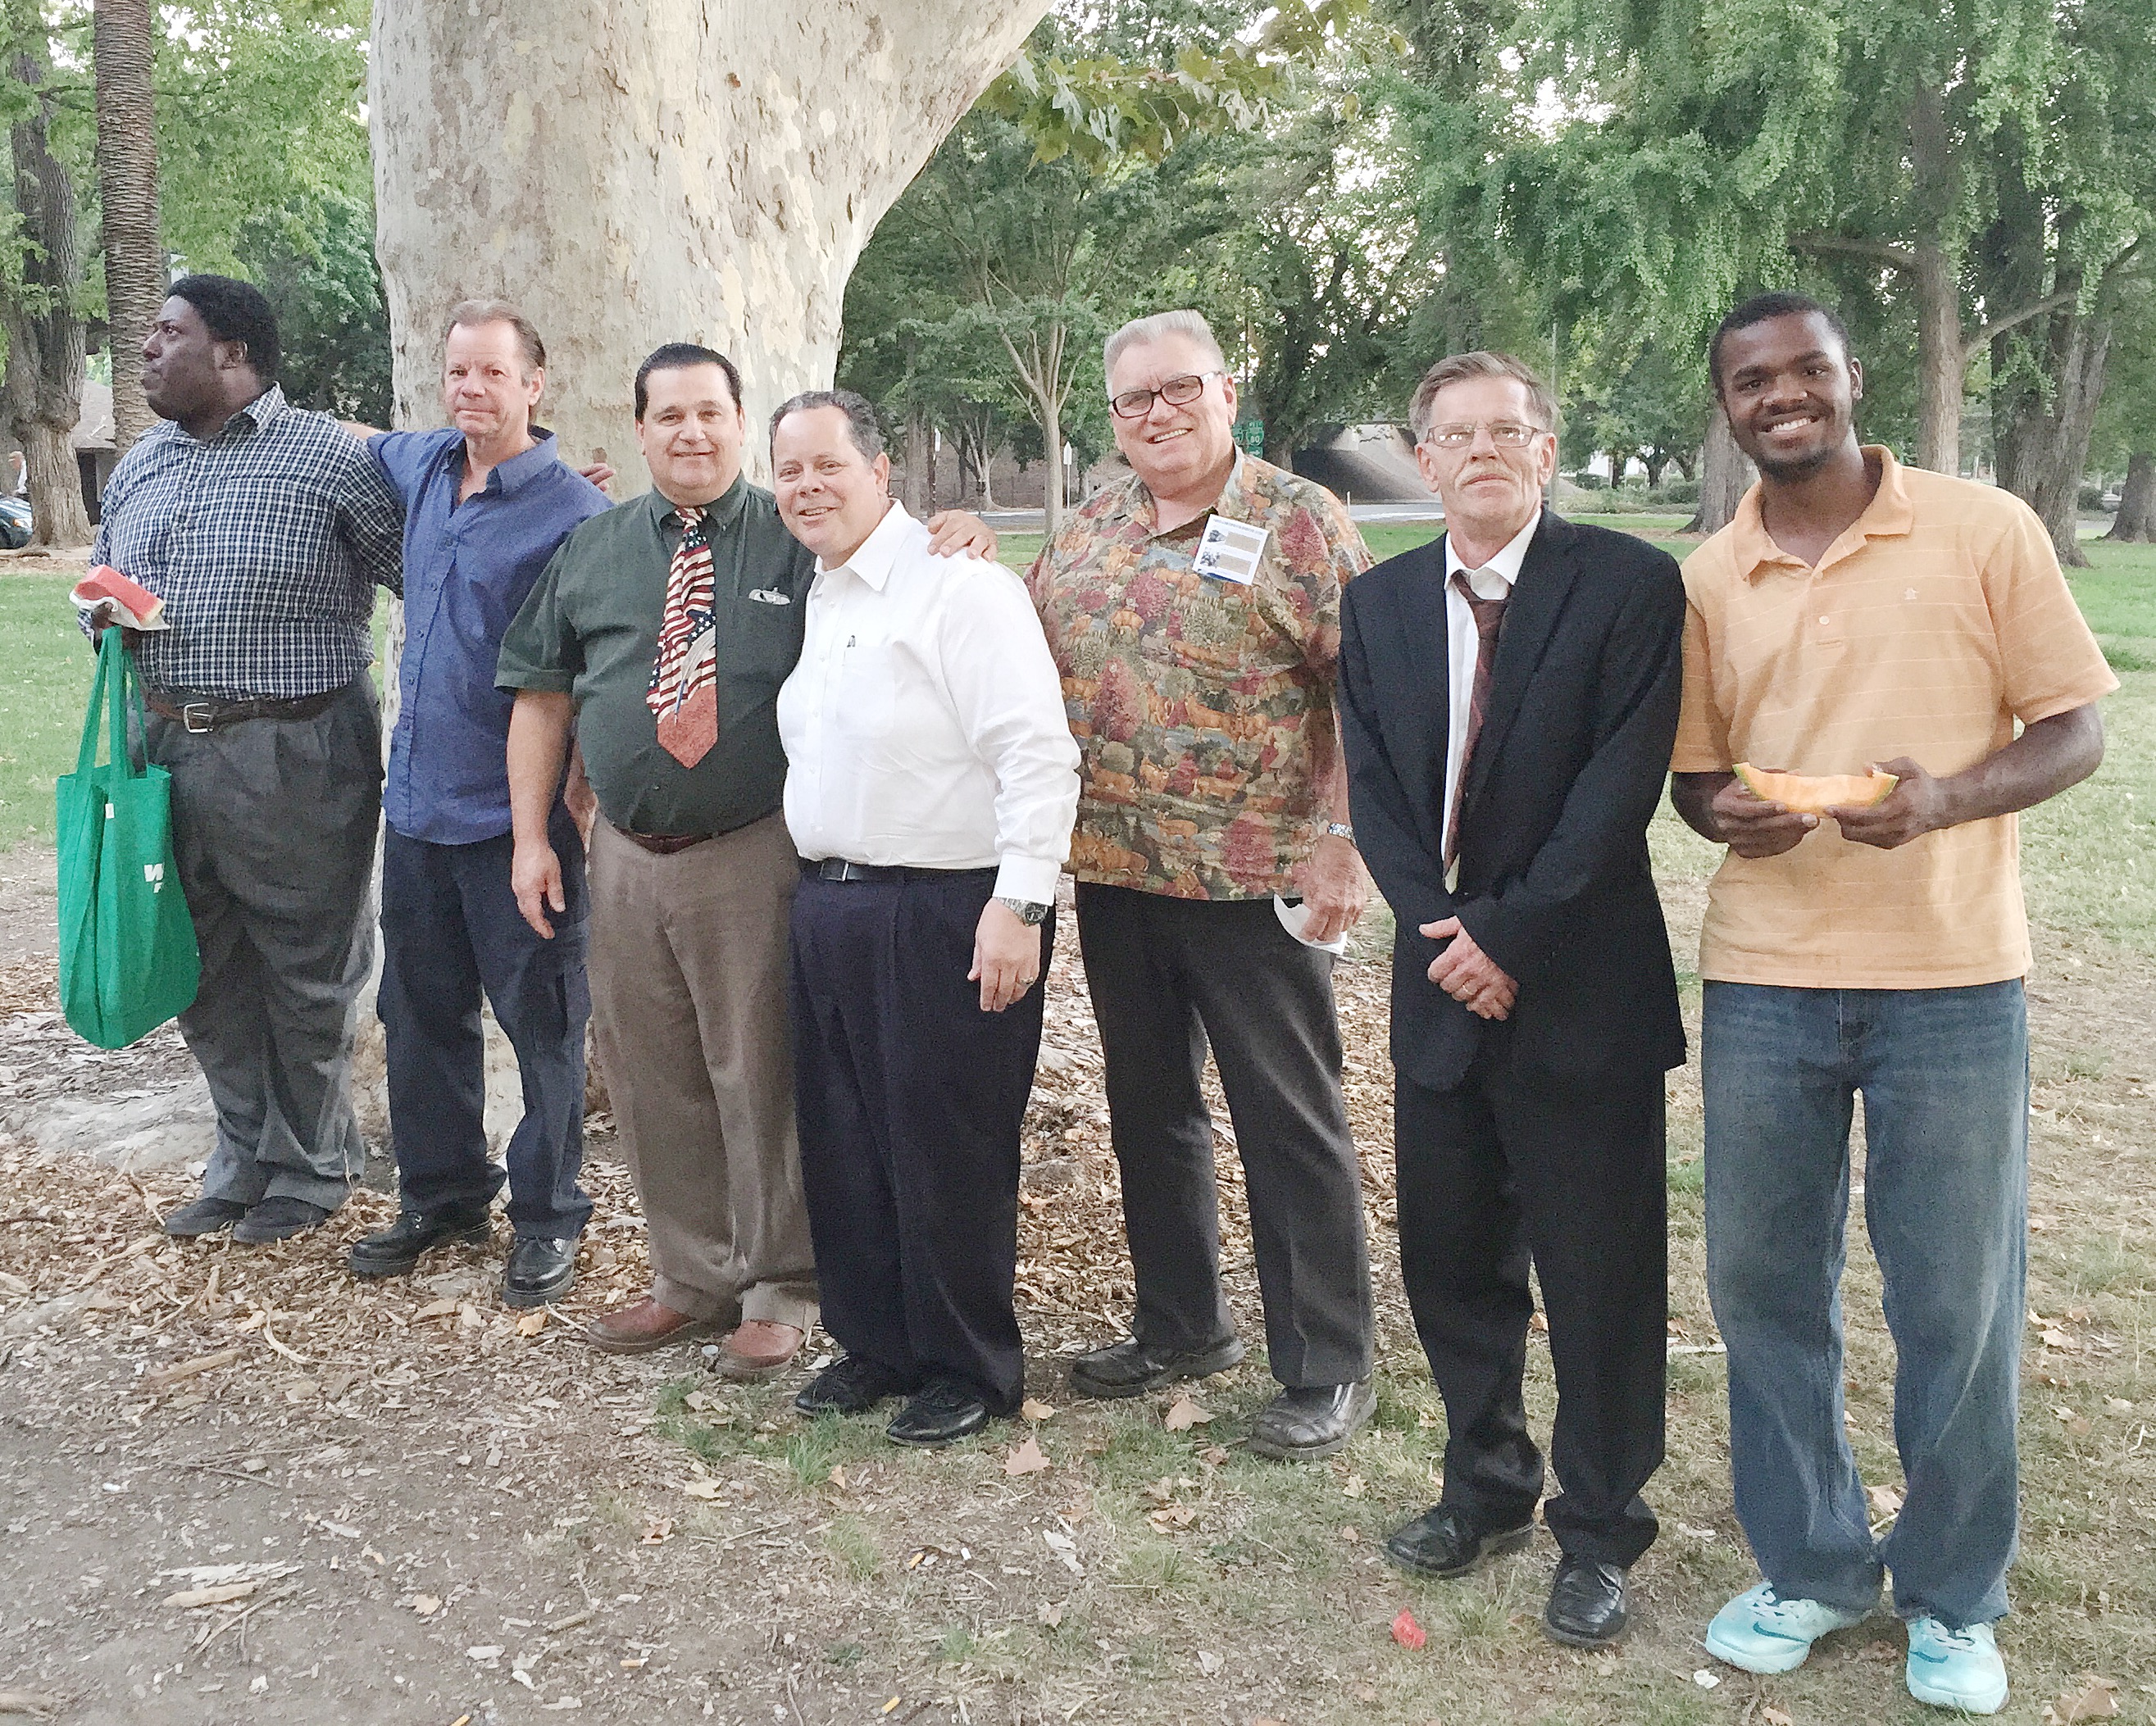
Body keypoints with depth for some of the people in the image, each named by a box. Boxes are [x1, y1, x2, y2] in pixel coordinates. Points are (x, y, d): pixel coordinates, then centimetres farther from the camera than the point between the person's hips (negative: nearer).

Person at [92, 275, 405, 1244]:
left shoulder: (327, 459, -8)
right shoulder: (140, 467, 14)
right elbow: (100, 580, 24)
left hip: (293, 758, -6)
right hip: (169, 751, 7)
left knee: (306, 975, 7)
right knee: (207, 975, 15)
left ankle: (309, 1168, 24)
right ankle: (244, 1163, 31)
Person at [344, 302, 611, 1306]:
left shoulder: (573, 514, -13)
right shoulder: (422, 467, 8)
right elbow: (359, 442, 34)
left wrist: (566, 823, -16)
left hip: (516, 816, -7)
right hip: (417, 805, 7)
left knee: (541, 1023, 5)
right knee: (421, 1014, 16)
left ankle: (547, 1220, 19)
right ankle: (439, 1195, 32)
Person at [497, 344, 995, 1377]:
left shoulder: (798, 541, 1)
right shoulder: (591, 551, 12)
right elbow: (542, 698, 12)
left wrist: (961, 539, -21)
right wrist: (531, 836, 6)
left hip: (754, 859, -4)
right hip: (626, 857, 5)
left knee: (761, 1074, 3)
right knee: (651, 1076, 13)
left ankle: (780, 1290, 20)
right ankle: (692, 1280, 30)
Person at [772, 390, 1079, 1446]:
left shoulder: (959, 586, -12)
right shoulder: (819, 601, 15)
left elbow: (1037, 753, -19)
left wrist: (1018, 903, -23)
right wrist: (818, 884, 18)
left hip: (945, 913, -8)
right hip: (830, 909, 9)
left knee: (945, 1151, 2)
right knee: (843, 1141, 15)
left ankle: (969, 1368, 19)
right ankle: (875, 1344, 31)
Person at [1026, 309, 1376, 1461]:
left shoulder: (1298, 523, -5)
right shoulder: (1089, 529, 11)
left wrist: (1342, 840, -17)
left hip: (1251, 880, -6)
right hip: (1113, 877, 6)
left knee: (1290, 1125, 2)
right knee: (1149, 1108, 16)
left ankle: (1327, 1369, 14)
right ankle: (1180, 1326, 33)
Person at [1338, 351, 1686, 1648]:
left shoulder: (1629, 584, -6)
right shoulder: (1380, 604, 8)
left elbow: (1621, 784, -13)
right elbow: (1375, 789, 4)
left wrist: (1507, 932, -15)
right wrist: (1443, 931, -10)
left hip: (1581, 993, -4)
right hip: (1443, 988, 5)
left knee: (1600, 1278, 5)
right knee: (1453, 1262, 14)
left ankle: (1601, 1534, 23)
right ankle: (1488, 1491, 34)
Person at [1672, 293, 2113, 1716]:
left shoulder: (1986, 530, -2)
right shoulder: (1704, 581, 6)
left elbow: (2075, 731, 0)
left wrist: (1949, 796, -19)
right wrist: (1720, 811, -9)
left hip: (1953, 978, -2)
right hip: (1763, 977, 3)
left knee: (1957, 1301, 5)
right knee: (1763, 1281, 9)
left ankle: (1952, 1596, 27)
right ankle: (1812, 1564, 29)